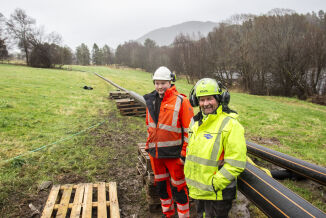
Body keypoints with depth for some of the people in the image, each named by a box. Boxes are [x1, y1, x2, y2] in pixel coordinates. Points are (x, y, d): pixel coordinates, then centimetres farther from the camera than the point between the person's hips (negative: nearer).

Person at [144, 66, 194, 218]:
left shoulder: (181, 101, -12)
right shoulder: (151, 101, 7)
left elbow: (189, 130, -12)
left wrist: (184, 154, -14)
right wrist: (149, 146, 16)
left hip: (173, 154, -6)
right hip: (155, 154, 7)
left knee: (178, 187, 6)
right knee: (161, 184, 20)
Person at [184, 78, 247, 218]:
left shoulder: (230, 124, -18)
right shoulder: (196, 122, 6)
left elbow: (236, 164, -21)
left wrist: (214, 184, -20)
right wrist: (190, 180, 13)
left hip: (217, 194, -7)